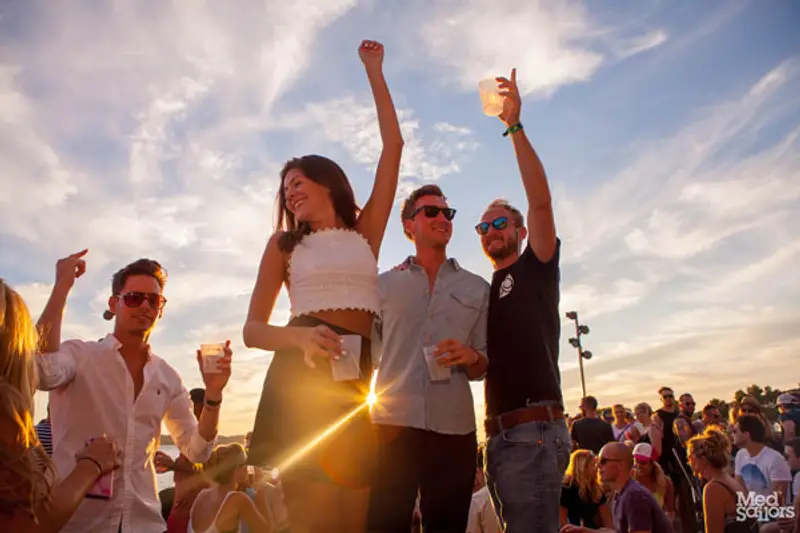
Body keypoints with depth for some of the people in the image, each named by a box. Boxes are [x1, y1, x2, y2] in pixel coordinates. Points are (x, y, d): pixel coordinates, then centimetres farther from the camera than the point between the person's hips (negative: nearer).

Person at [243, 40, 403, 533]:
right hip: (303, 376, -2)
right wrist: (301, 335, -17)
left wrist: (375, 71, 19)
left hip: (360, 379, 2)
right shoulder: (285, 243, 14)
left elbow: (393, 146, 13)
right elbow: (253, 329, 5)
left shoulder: (366, 232, 17)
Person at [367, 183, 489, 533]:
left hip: (454, 428, 1)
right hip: (392, 424, -1)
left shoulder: (477, 288, 14)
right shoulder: (384, 284, 12)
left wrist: (471, 357, -10)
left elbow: (483, 368, 13)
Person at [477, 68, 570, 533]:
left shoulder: (536, 268, 4)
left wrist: (515, 126, -16)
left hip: (535, 429, -8)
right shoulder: (485, 292, 23)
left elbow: (540, 200, -11)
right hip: (499, 434, 8)